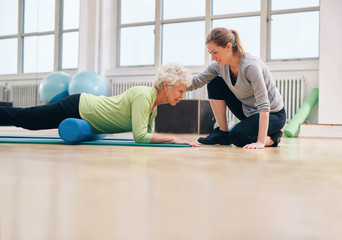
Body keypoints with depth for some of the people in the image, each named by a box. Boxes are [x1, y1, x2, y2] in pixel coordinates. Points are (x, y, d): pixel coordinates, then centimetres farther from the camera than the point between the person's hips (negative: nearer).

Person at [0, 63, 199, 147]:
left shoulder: (154, 105, 0)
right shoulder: (143, 97, -28)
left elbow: (148, 133, 11)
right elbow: (140, 136, -33)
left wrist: (171, 138, -5)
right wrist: (173, 139, -29)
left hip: (85, 108, 7)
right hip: (76, 109, -7)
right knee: (22, 118, 6)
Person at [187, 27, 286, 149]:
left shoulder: (250, 65, -30)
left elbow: (263, 105, -33)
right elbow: (196, 82, -5)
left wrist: (261, 142, -37)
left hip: (272, 114, -7)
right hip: (248, 111, 7)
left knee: (237, 136, -30)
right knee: (215, 84, -7)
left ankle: (272, 138, -2)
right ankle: (222, 133, 0)